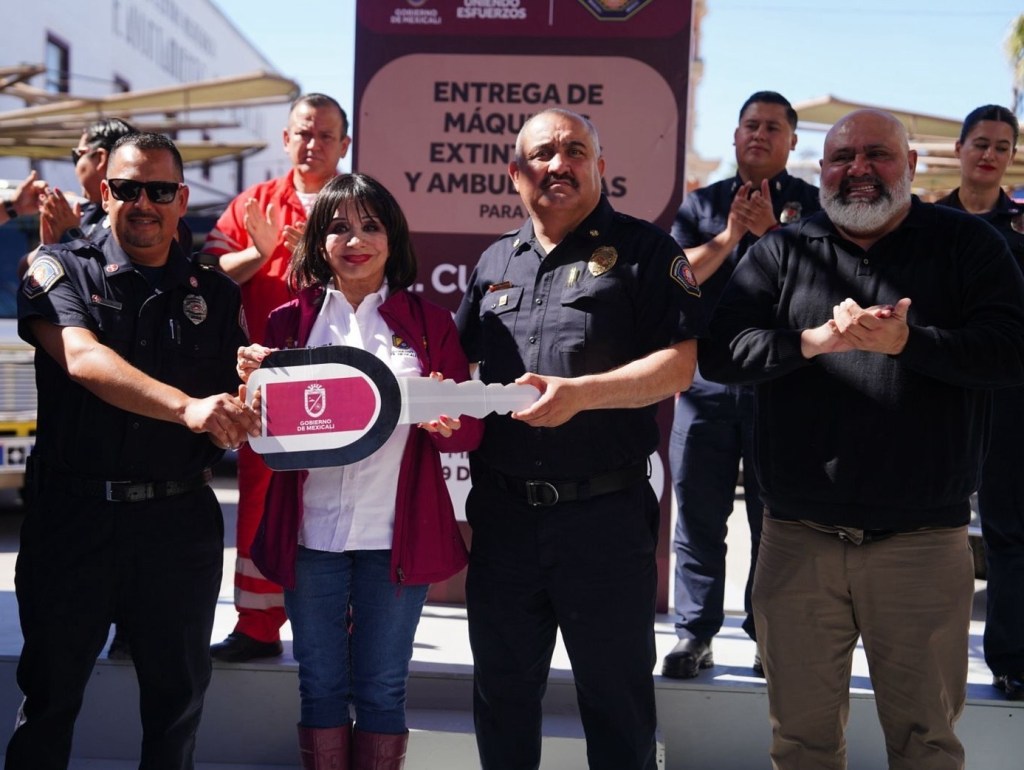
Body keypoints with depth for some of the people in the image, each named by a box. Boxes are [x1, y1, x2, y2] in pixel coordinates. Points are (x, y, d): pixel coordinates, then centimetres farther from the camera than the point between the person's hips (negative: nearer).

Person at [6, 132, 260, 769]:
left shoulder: (215, 293, 9)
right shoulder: (63, 270, 2)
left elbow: (233, 415, 10)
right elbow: (82, 358, -18)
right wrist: (187, 407, -31)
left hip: (180, 521, 2)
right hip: (74, 517, -2)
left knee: (179, 696, 11)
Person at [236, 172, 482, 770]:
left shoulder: (429, 323, 4)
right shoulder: (291, 321, 6)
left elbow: (471, 430, 0)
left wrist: (448, 422, -22)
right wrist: (252, 381, -15)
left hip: (395, 533, -1)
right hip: (312, 529, 1)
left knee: (383, 687, 9)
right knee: (321, 685, 10)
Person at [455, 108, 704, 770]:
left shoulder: (643, 250, -3)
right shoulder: (496, 262, 13)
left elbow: (678, 365, -11)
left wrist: (581, 393, -22)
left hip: (605, 514, -4)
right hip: (503, 511, 5)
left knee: (618, 697, 8)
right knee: (502, 693, 16)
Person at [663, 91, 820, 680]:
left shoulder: (811, 205, 7)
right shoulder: (703, 204, 13)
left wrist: (770, 229, -15)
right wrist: (729, 236, -9)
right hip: (706, 378, 2)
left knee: (775, 517, 4)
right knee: (698, 513, 3)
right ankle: (695, 632, 10)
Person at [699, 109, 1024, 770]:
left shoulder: (967, 244, 4)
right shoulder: (779, 253, 8)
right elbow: (718, 353, -4)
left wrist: (905, 341, -20)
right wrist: (815, 339, -18)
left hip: (923, 543, -1)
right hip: (798, 539, 2)